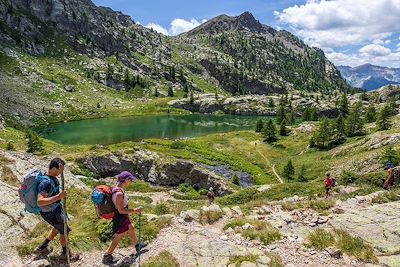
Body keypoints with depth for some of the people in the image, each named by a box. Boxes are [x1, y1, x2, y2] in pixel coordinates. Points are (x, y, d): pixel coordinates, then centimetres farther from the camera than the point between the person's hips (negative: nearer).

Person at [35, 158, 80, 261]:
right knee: (64, 231, 10)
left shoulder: (52, 177, -5)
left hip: (56, 208, 9)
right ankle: (65, 254, 33)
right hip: (50, 213, -9)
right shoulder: (46, 182, -34)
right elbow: (40, 202, -42)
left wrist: (61, 195, 16)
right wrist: (59, 196, -44)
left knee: (58, 228, 29)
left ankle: (42, 247, 46)